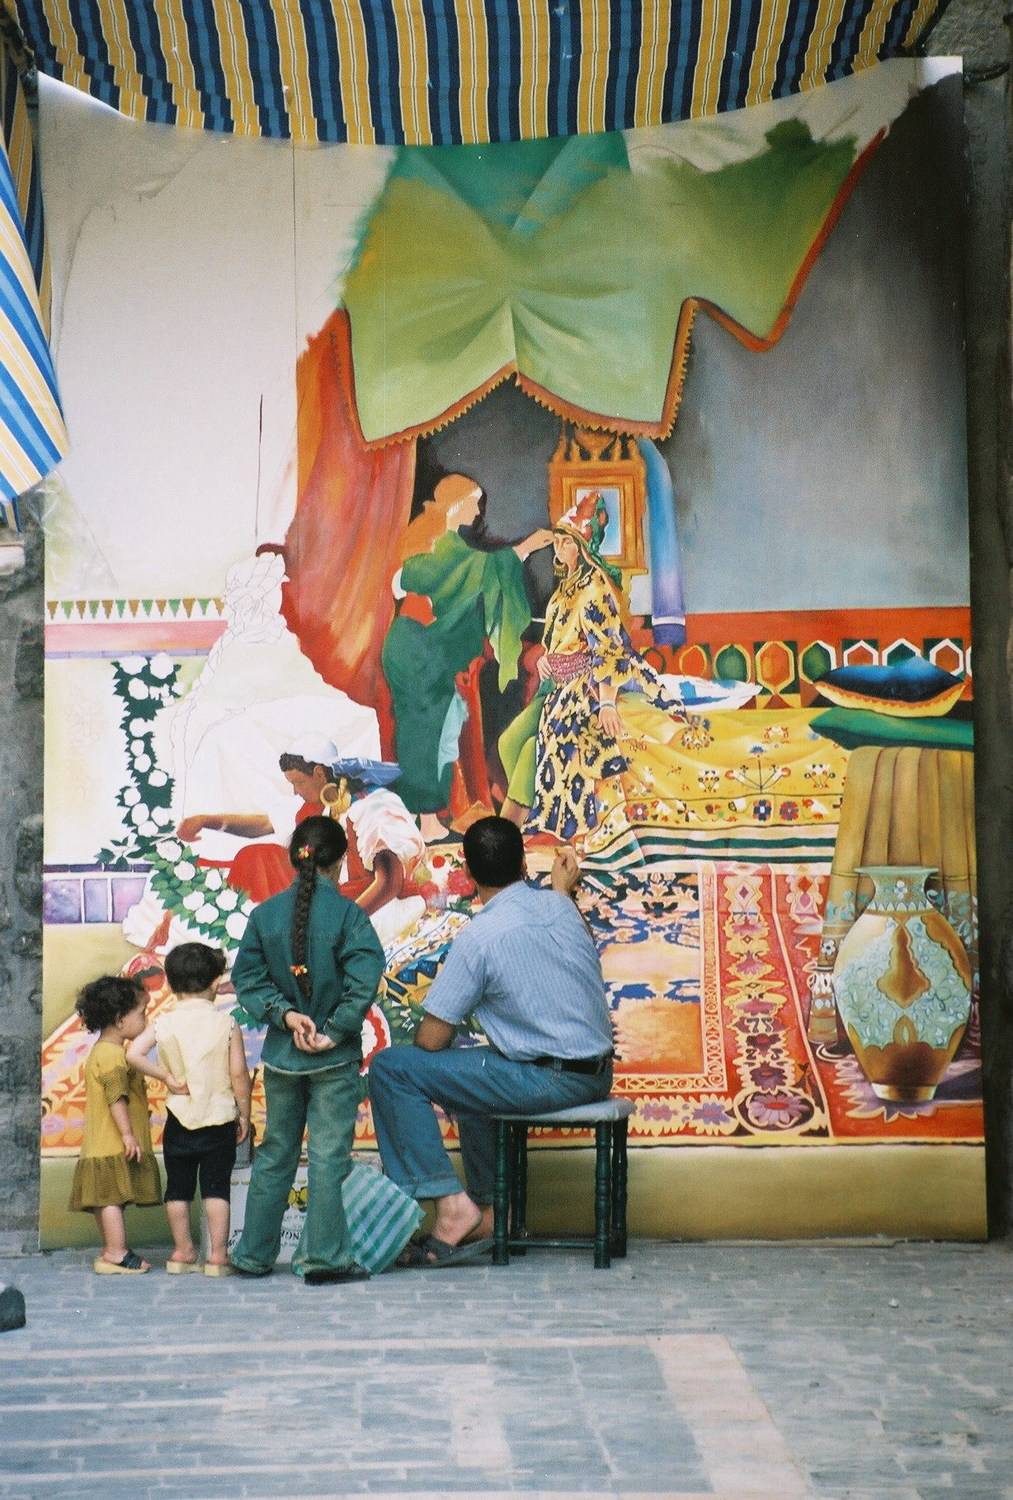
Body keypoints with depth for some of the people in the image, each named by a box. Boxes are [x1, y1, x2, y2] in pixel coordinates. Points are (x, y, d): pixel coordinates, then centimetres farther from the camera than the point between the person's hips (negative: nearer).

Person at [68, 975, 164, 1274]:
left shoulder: (100, 1052, 20)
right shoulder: (112, 1054, -14)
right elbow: (116, 1097, -23)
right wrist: (128, 1134, -24)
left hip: (102, 1146, 10)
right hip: (114, 1147, -10)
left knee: (108, 1199, 11)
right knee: (114, 1197, -10)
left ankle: (111, 1252, 15)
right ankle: (117, 1253, -10)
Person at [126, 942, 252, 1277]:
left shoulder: (164, 1023, -2)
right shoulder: (226, 1024, -7)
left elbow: (134, 1053, -15)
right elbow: (238, 1075, -7)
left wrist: (166, 1076, -5)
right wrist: (244, 1114, 3)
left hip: (179, 1120, 1)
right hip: (219, 1118, -1)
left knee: (178, 1187, 12)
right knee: (216, 1187, 4)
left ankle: (182, 1252, 18)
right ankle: (217, 1255, 2)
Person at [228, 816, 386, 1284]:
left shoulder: (265, 914, 1)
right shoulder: (347, 913, -11)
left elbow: (249, 979, -2)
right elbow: (364, 981, -18)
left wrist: (285, 1014, -8)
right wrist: (335, 1031, -12)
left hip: (280, 1054, 4)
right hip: (334, 1059, -4)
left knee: (275, 1153, 14)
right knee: (328, 1156, 1)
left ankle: (255, 1254, 20)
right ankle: (323, 1257, 2)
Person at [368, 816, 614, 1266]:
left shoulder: (479, 937, -16)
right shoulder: (559, 907, 3)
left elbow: (431, 1040, -11)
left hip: (546, 1083, -8)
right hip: (597, 1074, 8)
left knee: (391, 1069, -4)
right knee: (472, 1069, 35)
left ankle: (451, 1203, -7)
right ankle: (487, 1211, 34)